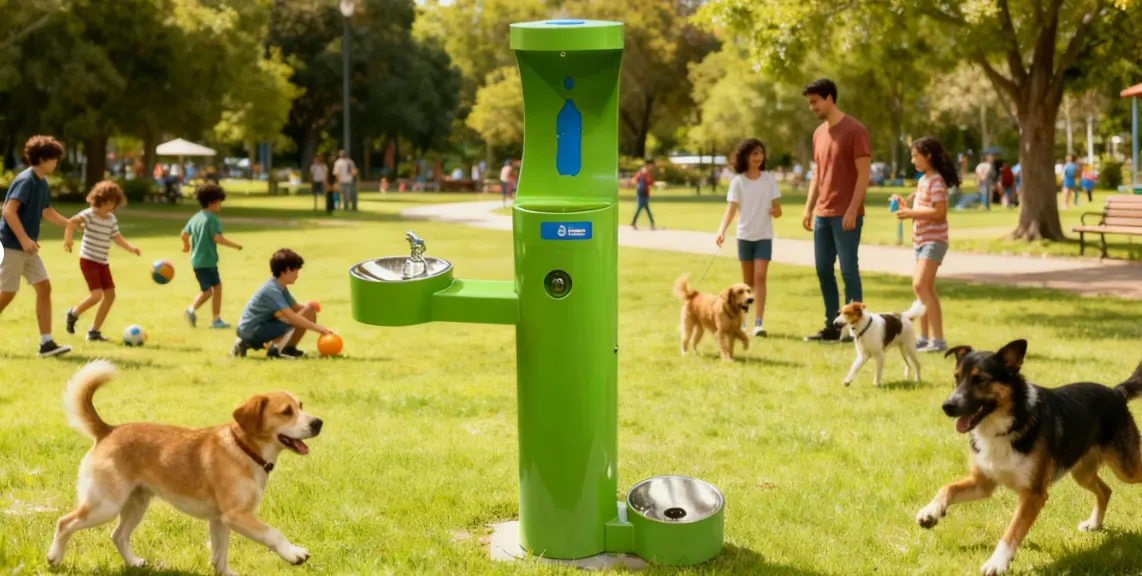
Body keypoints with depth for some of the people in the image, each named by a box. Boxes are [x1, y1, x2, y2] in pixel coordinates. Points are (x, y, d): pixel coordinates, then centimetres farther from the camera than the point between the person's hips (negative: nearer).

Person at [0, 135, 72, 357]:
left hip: (28, 248, 9)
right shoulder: (25, 180, -17)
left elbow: (47, 211, 26)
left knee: (44, 288, 1)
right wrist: (24, 239, -29)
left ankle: (46, 343, 0)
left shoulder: (42, 184, 11)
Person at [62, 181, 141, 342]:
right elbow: (72, 222, -29)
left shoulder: (111, 219, 7)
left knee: (110, 294, 3)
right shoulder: (90, 214, -14)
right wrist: (68, 238, -45)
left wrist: (131, 248, -6)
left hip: (103, 262, 7)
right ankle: (73, 313, 12)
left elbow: (117, 238, 10)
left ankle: (94, 331, 13)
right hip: (88, 260, -7)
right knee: (96, 295, -18)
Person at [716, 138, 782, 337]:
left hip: (764, 236, 0)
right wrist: (722, 230, -25)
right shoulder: (738, 181, -4)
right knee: (748, 281, 8)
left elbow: (778, 209, 3)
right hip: (745, 235, 0)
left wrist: (775, 211, -22)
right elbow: (731, 209, -10)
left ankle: (758, 323, -15)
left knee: (760, 277, -11)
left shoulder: (768, 179, 0)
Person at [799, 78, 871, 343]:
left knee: (848, 270, -4)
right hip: (822, 214, 8)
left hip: (846, 215, -8)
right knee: (823, 270, 9)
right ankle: (832, 326, 17)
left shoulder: (854, 130, -9)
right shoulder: (819, 133, 14)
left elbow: (864, 174, -13)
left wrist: (852, 211, -18)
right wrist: (808, 208, 13)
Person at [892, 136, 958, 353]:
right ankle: (924, 338, 24)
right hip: (921, 240, 10)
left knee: (920, 286, -18)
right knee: (926, 290, 15)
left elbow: (939, 213, -22)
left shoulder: (936, 181, -13)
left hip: (933, 240, -10)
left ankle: (939, 340, -18)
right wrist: (905, 204, 8)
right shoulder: (922, 180, 16)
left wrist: (911, 213, -20)